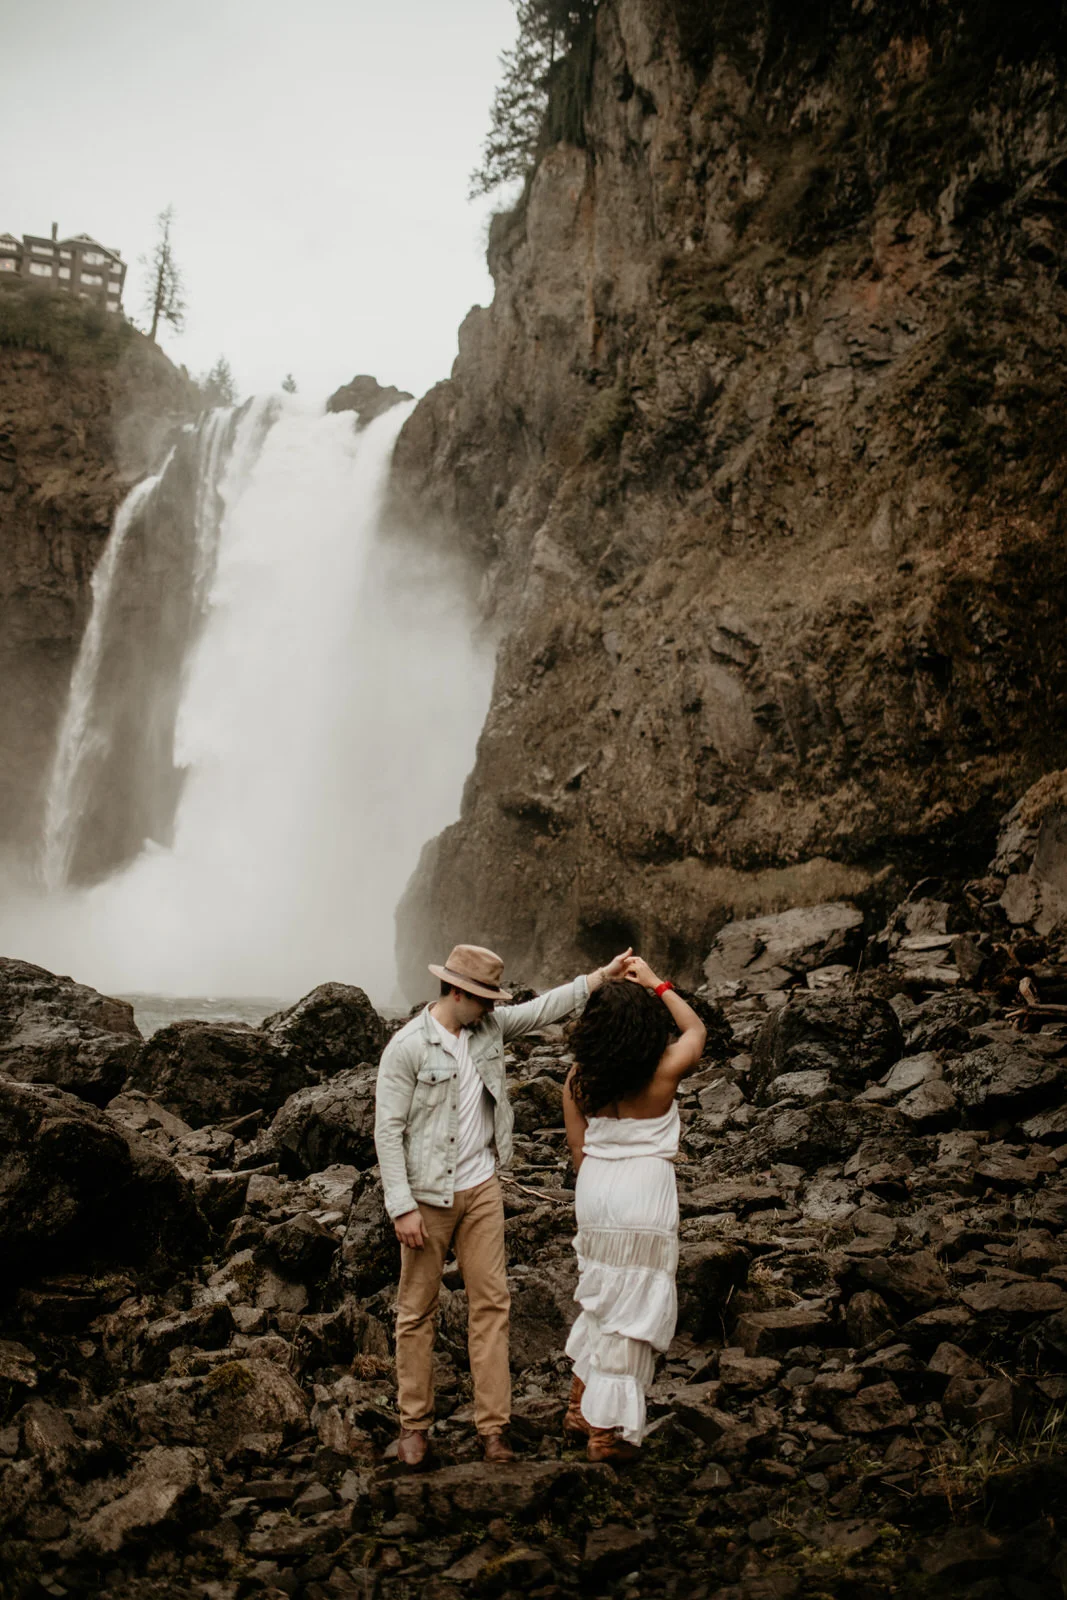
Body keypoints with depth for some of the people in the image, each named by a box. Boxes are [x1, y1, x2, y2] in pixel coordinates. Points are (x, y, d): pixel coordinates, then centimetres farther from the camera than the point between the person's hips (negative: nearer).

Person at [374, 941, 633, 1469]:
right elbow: (388, 1130, -15)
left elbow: (542, 1009, 12)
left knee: (491, 1302, 3)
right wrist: (402, 1207, -18)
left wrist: (603, 975, 5)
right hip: (428, 1194, -5)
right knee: (417, 1310, 6)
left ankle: (493, 1425, 10)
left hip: (481, 1188, 5)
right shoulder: (407, 1047, -16)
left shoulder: (488, 1026, 2)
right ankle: (414, 1424, 20)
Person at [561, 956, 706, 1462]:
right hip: (645, 1190, -5)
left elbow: (577, 1145, 6)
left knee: (602, 1296, 21)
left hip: (595, 1189, 5)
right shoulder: (662, 1072, -12)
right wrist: (655, 983, 11)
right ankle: (608, 1432, 8)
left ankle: (580, 1407, 30)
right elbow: (696, 1030, 7)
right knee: (632, 1306, 3)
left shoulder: (579, 1078, -3)